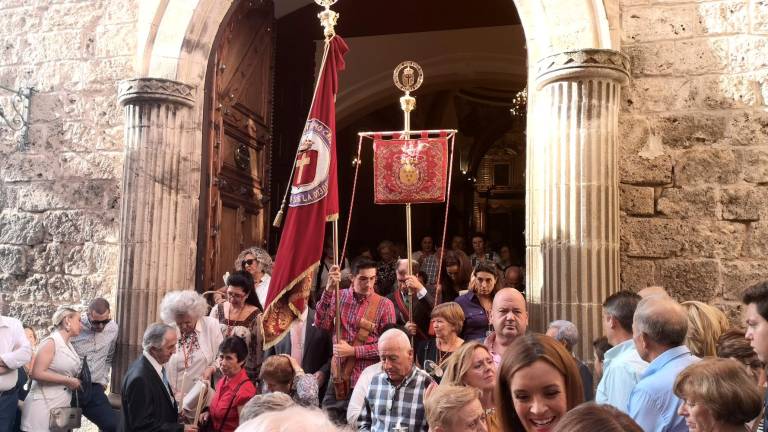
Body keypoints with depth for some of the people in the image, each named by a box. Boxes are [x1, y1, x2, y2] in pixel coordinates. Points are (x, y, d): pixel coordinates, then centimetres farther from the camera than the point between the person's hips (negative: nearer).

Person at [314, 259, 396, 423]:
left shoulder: (385, 305, -4)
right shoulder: (339, 296, 3)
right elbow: (322, 325, -10)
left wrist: (353, 351, -13)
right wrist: (329, 289, -18)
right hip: (338, 378, 3)